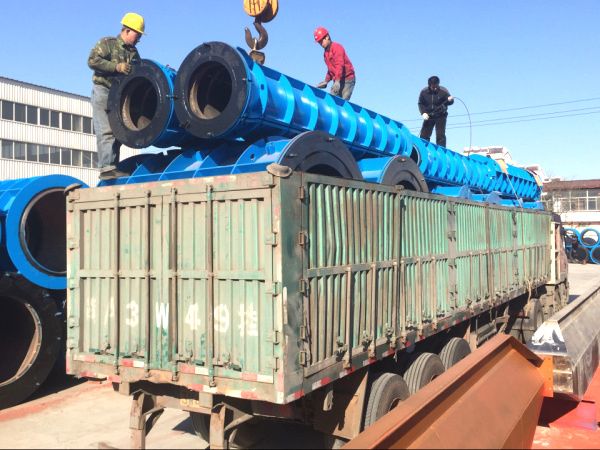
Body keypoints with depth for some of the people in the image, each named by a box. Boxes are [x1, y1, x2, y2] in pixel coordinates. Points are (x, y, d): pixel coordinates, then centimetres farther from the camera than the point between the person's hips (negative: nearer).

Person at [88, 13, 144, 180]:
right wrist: (117, 67, -22)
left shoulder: (134, 52, 16)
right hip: (103, 91, -7)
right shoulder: (107, 43, -4)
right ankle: (107, 167, -18)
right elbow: (92, 61, -15)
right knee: (106, 131, -14)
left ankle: (113, 167, 9)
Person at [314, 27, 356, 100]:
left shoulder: (336, 47, -9)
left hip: (347, 80, -8)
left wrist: (337, 81, -30)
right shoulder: (326, 53, 17)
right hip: (338, 81, 8)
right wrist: (326, 81, 11)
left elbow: (340, 65, -21)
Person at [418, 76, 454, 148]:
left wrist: (450, 100, -30)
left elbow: (449, 101, -5)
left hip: (440, 116, -3)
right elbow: (421, 104, 2)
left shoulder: (443, 91, -12)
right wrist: (423, 113, -14)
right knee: (424, 135, 4)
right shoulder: (424, 92, -7)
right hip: (428, 116, 3)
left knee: (440, 135, -9)